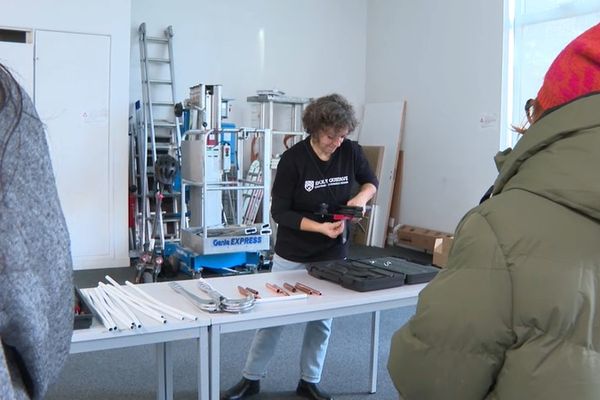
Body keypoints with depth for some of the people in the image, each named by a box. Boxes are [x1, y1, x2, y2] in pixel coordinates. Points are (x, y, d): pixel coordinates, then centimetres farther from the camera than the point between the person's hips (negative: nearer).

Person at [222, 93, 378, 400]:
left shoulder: (350, 151, -8)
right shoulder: (293, 159, -18)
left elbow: (370, 181, 10)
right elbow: (280, 212, -15)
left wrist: (361, 197, -14)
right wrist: (319, 227, -27)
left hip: (332, 255, 3)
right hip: (292, 256, -3)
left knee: (322, 320, 11)